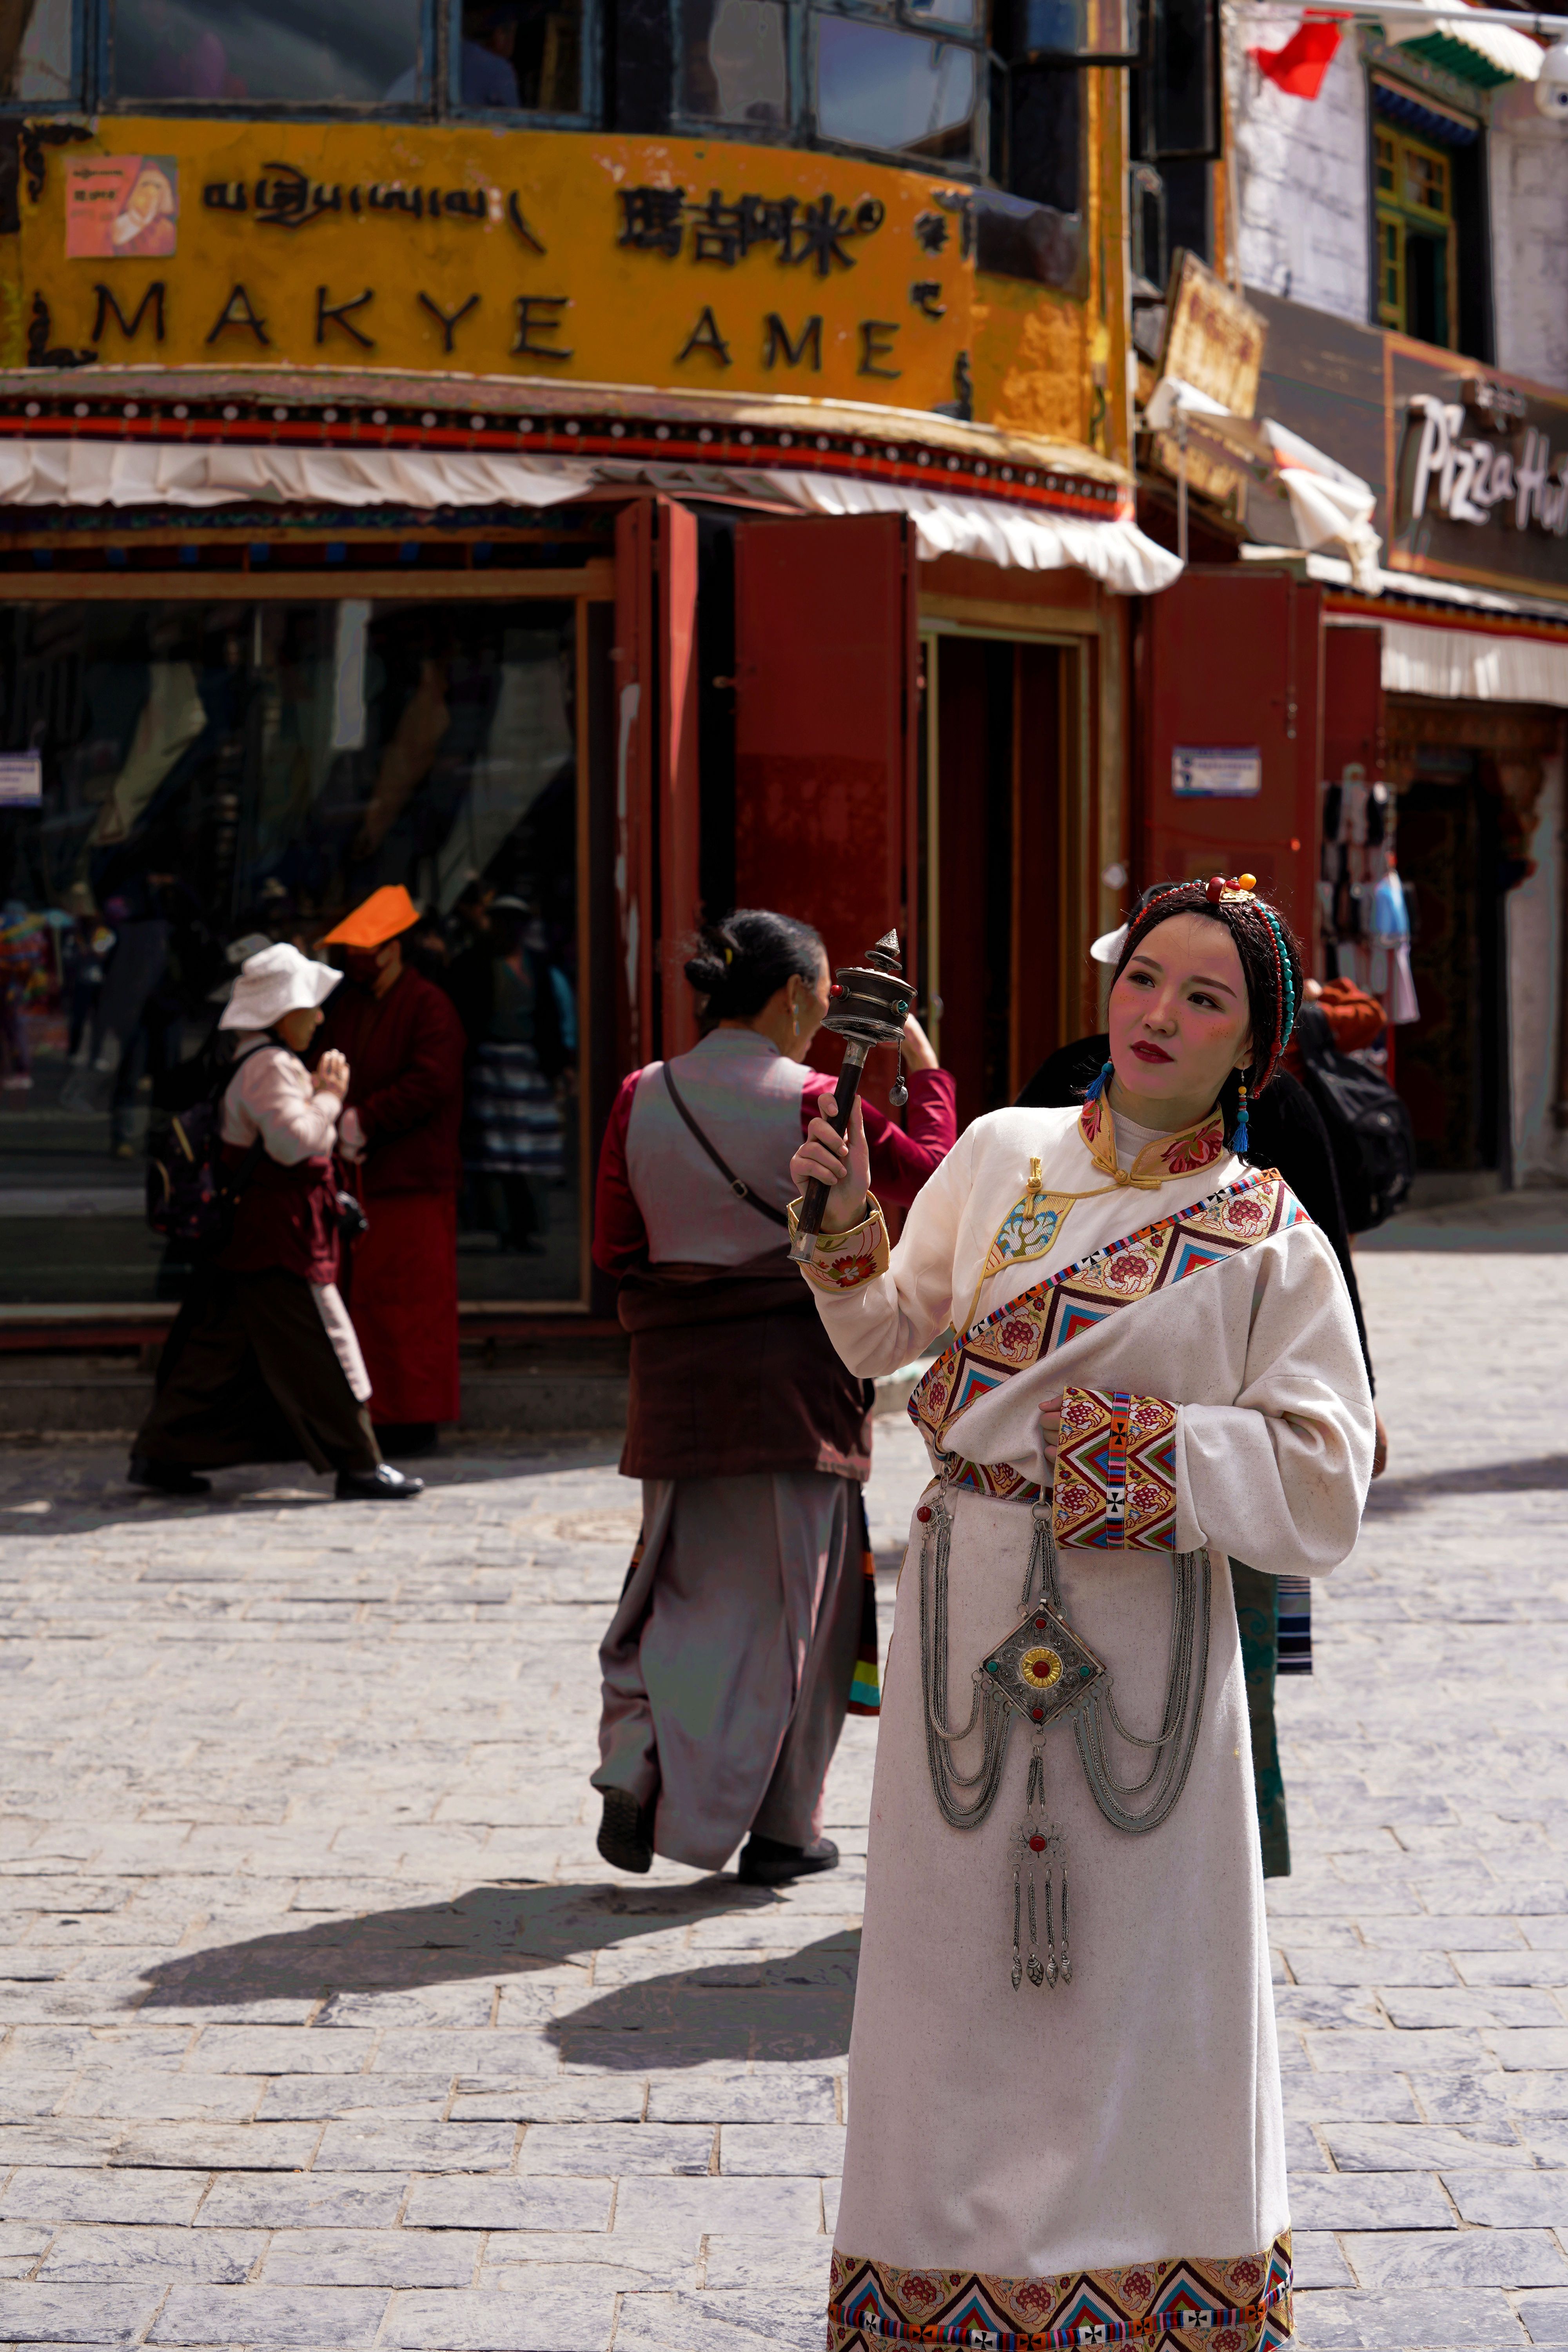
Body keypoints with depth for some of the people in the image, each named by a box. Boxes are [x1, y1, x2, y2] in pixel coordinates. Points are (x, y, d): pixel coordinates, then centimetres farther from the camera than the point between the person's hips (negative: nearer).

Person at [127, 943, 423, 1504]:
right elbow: (293, 1141, -25)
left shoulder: (256, 1060, 18)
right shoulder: (270, 1066, -16)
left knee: (222, 1344, 12)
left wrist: (321, 1092, 10)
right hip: (281, 1234, -11)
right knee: (322, 1348, -5)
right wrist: (329, 1096, -13)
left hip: (252, 1229, 11)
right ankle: (358, 1466, 0)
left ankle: (159, 1454, 14)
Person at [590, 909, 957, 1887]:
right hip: (795, 1375, -4)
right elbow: (927, 1171, -1)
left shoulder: (642, 1098, 0)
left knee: (684, 1580, 15)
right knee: (791, 1597, 6)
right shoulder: (811, 1103, -12)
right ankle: (782, 1827, 12)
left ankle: (637, 1765, -5)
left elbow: (615, 1246, 5)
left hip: (679, 1373, 4)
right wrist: (925, 1064, 10)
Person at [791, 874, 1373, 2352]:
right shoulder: (1003, 1155, 5)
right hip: (972, 1613, 3)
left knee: (1139, 1968, 5)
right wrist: (848, 1224, -5)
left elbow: (1319, 1478, -8)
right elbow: (887, 1334, 11)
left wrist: (1144, 1448, -16)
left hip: (1145, 1633, -2)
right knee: (957, 1956, 9)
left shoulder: (1267, 1239, -3)